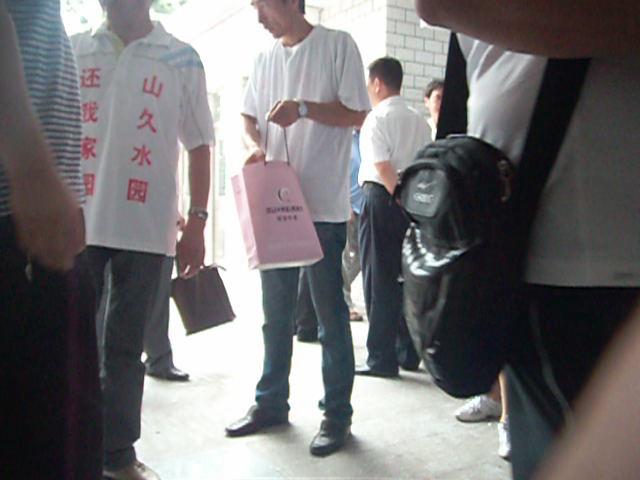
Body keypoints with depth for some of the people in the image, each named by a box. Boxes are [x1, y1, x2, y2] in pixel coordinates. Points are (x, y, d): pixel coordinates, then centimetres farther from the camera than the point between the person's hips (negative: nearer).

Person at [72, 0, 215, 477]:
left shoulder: (182, 59, 4)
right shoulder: (74, 51, 10)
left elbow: (199, 145, 3)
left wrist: (197, 223, -3)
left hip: (146, 228, -1)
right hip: (76, 222, 2)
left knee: (125, 347, 8)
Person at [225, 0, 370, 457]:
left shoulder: (337, 45, -1)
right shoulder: (266, 57, 15)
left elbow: (356, 114, -5)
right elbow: (249, 115, 19)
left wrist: (304, 108, -18)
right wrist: (257, 146, -1)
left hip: (324, 205, -6)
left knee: (330, 314, 2)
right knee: (275, 312, 14)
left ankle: (337, 415, 15)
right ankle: (271, 403, 28)